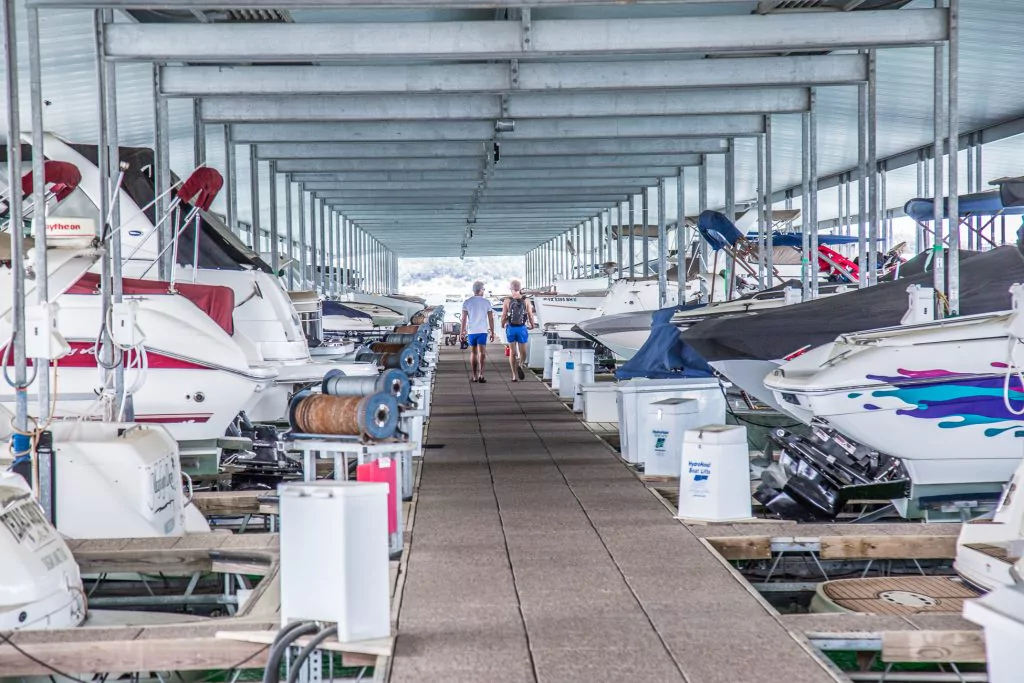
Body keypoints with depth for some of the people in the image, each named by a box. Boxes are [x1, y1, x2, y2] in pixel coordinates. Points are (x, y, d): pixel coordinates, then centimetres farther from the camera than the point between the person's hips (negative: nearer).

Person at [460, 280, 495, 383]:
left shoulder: (467, 302, -1)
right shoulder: (486, 302, -1)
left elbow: (464, 319, -2)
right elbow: (491, 318, 0)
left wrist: (463, 332, 4)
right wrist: (492, 332, 7)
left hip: (471, 331, 1)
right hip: (483, 331, -1)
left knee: (473, 353, 12)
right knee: (482, 352, -6)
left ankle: (474, 376, 16)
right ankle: (480, 374, -22)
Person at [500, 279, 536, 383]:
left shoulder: (507, 301, -6)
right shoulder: (526, 300, -5)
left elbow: (503, 316, -4)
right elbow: (530, 316, -4)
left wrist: (503, 325, 16)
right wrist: (532, 325, 15)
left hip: (511, 328, 0)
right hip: (522, 328, 0)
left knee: (512, 352, 10)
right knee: (523, 351, 13)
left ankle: (515, 375, 7)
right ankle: (520, 365, -17)